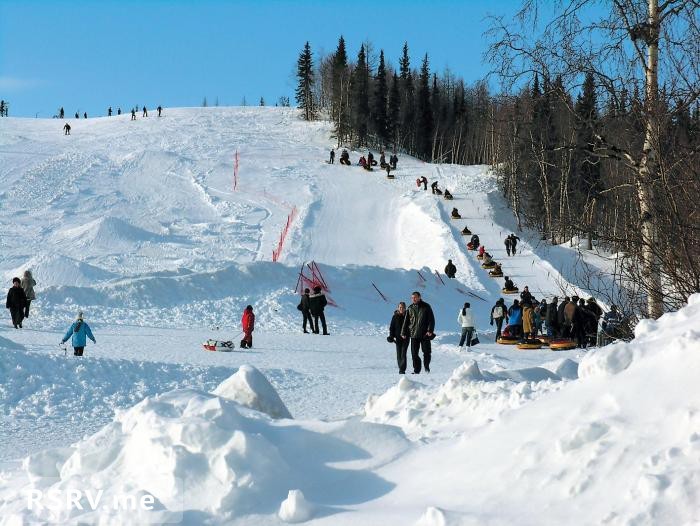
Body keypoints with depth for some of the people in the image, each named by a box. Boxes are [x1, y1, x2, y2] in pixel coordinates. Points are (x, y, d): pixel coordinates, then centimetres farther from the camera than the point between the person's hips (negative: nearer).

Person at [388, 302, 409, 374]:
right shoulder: (395, 316, 2)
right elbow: (391, 327, 5)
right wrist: (391, 336, -3)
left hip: (405, 338, -2)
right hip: (398, 338, 2)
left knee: (403, 354, -11)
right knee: (399, 354, 6)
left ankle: (402, 369, -15)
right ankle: (401, 368, 18)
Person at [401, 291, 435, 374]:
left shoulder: (426, 307, 0)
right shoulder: (410, 308, 8)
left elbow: (431, 319, -2)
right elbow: (406, 321, 11)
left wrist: (430, 330, -13)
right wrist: (404, 332, 6)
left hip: (425, 334, -2)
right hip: (414, 334, 2)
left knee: (426, 352, 2)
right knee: (414, 353, -1)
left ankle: (426, 366, 21)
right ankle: (416, 370, 5)